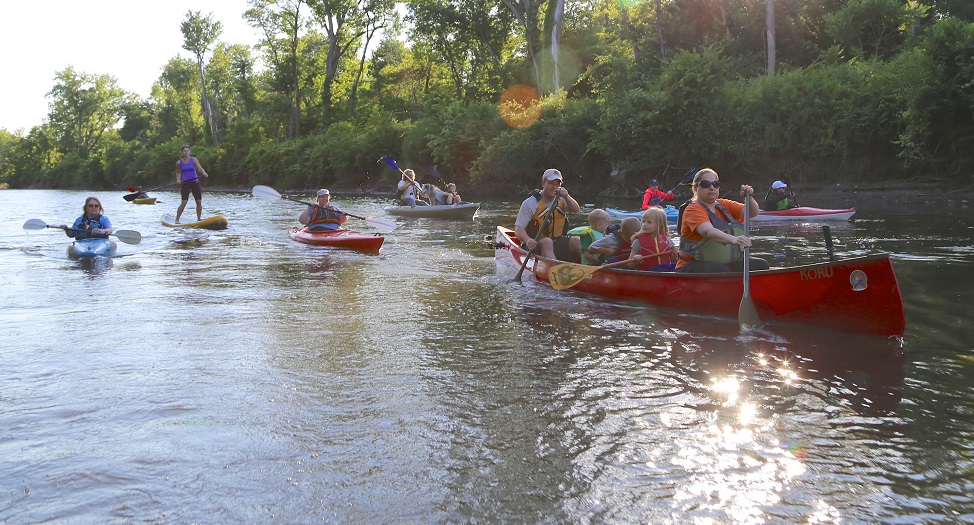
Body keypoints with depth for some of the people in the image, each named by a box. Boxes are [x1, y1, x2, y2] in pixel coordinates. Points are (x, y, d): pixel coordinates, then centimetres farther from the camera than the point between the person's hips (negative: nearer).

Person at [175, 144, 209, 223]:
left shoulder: (193, 160, 1)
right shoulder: (179, 162, 3)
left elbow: (200, 168, -8)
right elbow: (178, 172, 18)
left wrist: (204, 173, -29)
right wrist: (178, 179, -1)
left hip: (195, 182, 1)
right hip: (185, 183, -1)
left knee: (199, 202, 0)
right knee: (184, 202, -13)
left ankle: (199, 219, 13)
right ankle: (177, 219, -5)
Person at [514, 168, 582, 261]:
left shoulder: (561, 200, 11)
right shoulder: (530, 203, -5)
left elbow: (576, 210, -5)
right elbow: (518, 229, -12)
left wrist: (566, 197, -24)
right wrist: (527, 240, -33)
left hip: (557, 241, 5)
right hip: (536, 243, -4)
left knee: (577, 241, -21)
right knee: (547, 242, -36)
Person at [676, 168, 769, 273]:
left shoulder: (724, 205, 15)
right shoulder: (693, 209, -10)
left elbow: (753, 212, 9)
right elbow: (707, 231, -29)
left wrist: (749, 198, -12)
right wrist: (733, 239, -46)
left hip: (727, 264, 7)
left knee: (761, 264, -10)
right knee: (720, 271, -37)